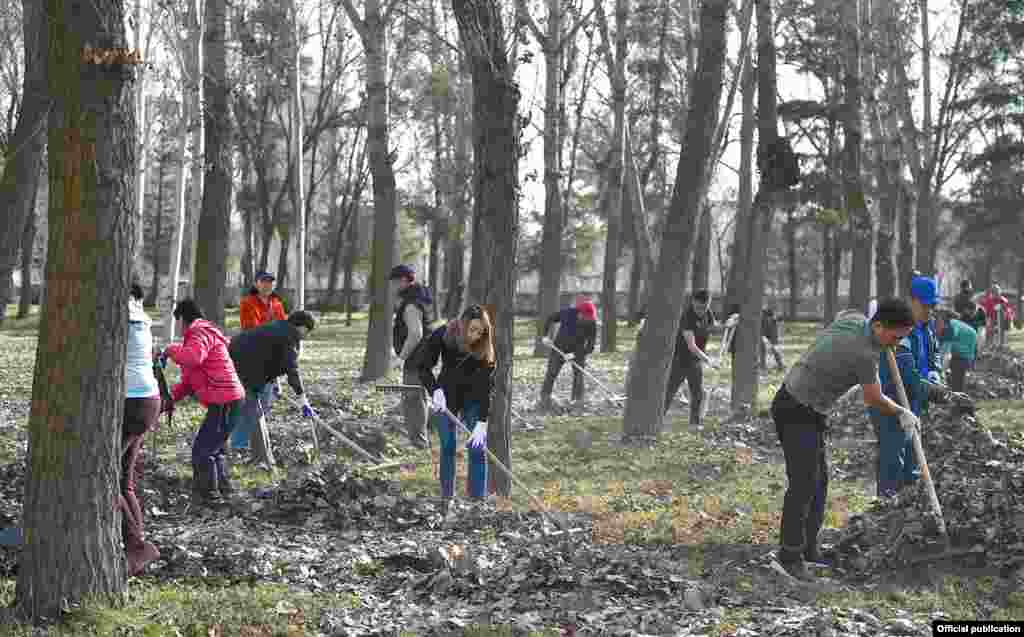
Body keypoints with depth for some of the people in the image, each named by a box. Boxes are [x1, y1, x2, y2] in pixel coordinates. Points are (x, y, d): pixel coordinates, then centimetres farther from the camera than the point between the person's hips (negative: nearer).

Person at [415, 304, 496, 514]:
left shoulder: (486, 348, -25)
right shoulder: (443, 336, -24)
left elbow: (486, 385, -26)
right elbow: (422, 365, -17)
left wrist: (482, 422, -33)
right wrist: (435, 390, -33)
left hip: (473, 400, 0)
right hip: (446, 396, 0)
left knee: (477, 448, -6)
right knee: (447, 447, 1)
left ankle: (478, 500, -1)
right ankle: (446, 498, 10)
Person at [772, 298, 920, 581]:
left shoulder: (853, 317, -1)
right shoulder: (864, 354, -23)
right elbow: (874, 400, -5)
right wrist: (903, 413, 12)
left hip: (810, 411, 10)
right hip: (797, 414, -10)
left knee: (819, 477, 12)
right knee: (803, 483, -11)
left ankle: (808, 547, 18)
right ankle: (790, 553, -3)